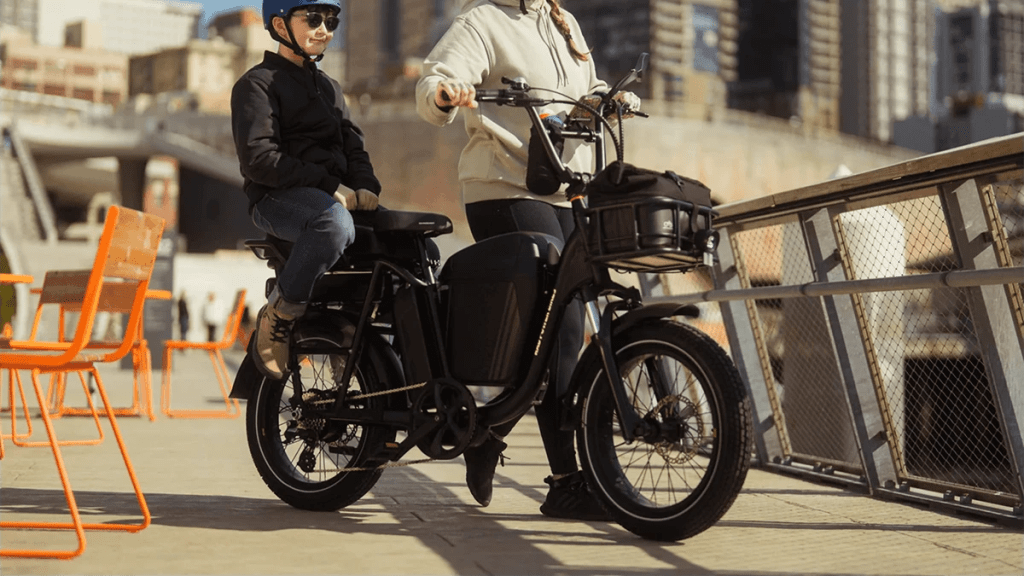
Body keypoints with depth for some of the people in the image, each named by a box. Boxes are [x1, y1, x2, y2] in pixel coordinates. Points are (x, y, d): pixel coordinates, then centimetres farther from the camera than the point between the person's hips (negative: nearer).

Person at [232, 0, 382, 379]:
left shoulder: (330, 87, 28)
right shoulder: (257, 84, 2)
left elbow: (352, 144, 21)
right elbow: (258, 157, -11)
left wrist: (365, 185, -3)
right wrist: (329, 186, -18)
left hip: (338, 197, 8)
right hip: (277, 199, -8)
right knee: (335, 223, -41)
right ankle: (276, 318, -23)